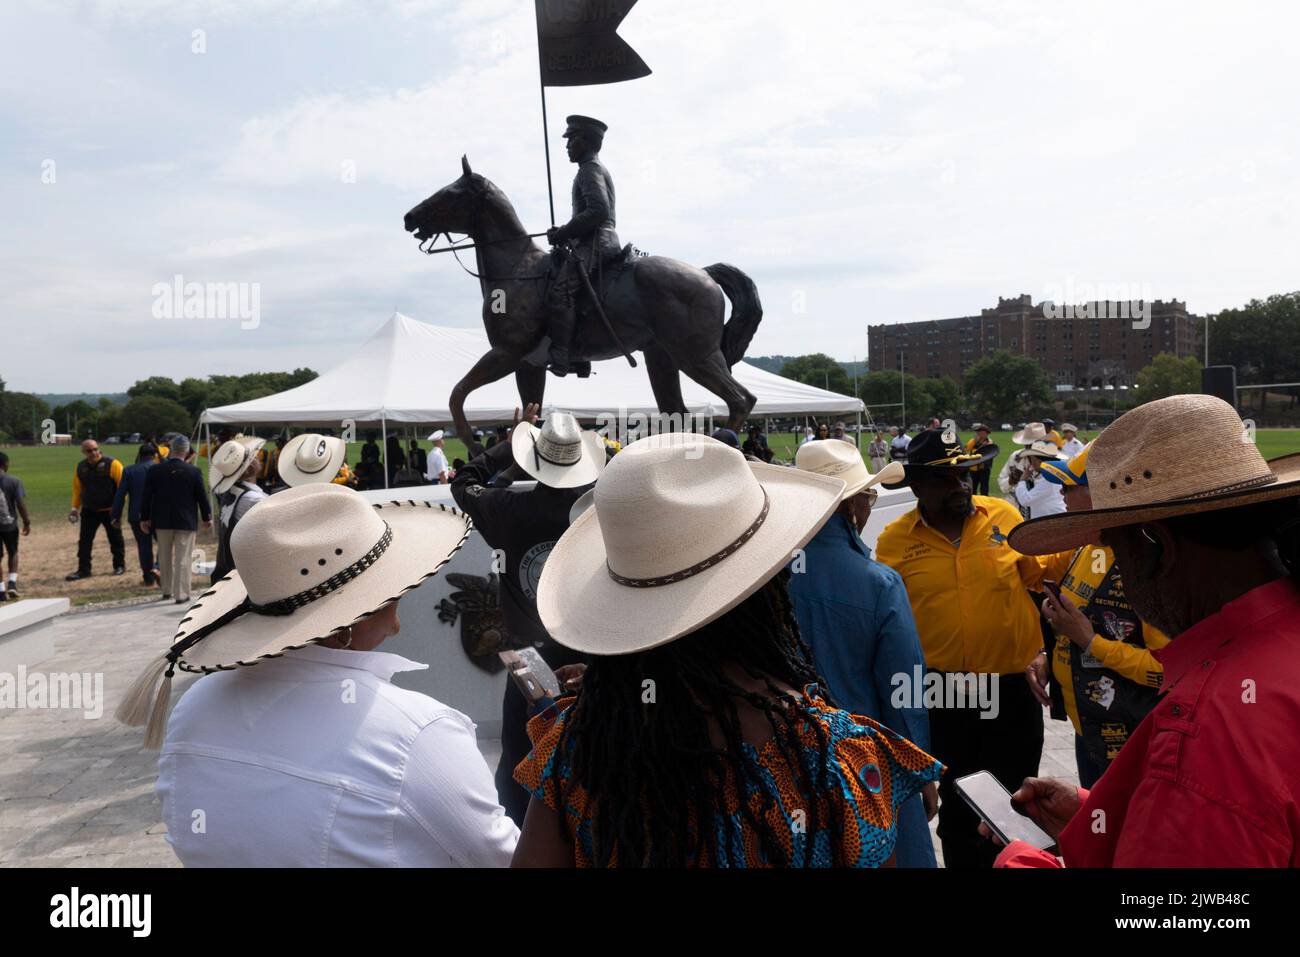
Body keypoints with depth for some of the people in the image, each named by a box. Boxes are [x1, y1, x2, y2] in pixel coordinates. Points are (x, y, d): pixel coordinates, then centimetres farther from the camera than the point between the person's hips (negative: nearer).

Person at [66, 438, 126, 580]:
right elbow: (77, 489, 14)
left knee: (115, 539, 7)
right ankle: (83, 569, 8)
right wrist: (75, 507, 7)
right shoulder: (80, 467, 4)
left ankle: (119, 566, 22)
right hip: (89, 510, 4)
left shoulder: (112, 464, -12)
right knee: (84, 540, 2)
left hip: (110, 510, -4)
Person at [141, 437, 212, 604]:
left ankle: (167, 590, 27)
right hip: (186, 521, -2)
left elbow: (146, 496, 0)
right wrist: (207, 518, 8)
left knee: (165, 557, 17)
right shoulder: (194, 472, -10)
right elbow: (202, 497, -4)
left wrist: (144, 518, 10)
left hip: (162, 521, 2)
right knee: (183, 559, 1)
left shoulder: (154, 471, -4)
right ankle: (181, 595, 1)